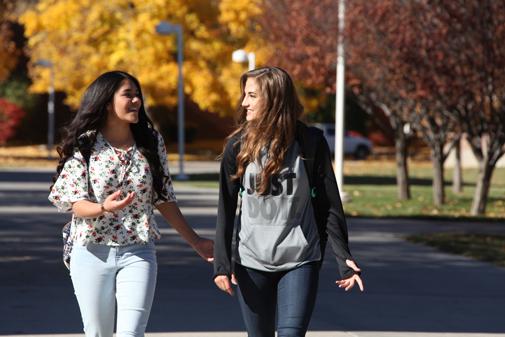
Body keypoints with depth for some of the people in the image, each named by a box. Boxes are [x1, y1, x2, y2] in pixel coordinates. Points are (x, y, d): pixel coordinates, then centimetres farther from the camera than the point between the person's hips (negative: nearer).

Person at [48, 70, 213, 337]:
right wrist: (103, 208, -28)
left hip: (138, 254, 1)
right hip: (92, 252, -1)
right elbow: (73, 202, -7)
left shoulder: (150, 142, 4)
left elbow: (163, 198, 11)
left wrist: (195, 241, 12)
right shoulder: (83, 145, -4)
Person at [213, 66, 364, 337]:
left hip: (300, 261, -2)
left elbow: (329, 204, -1)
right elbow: (226, 209, 1)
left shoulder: (310, 142, -5)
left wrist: (344, 259, -5)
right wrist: (222, 262, -6)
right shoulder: (238, 146, -1)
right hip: (251, 261, 2)